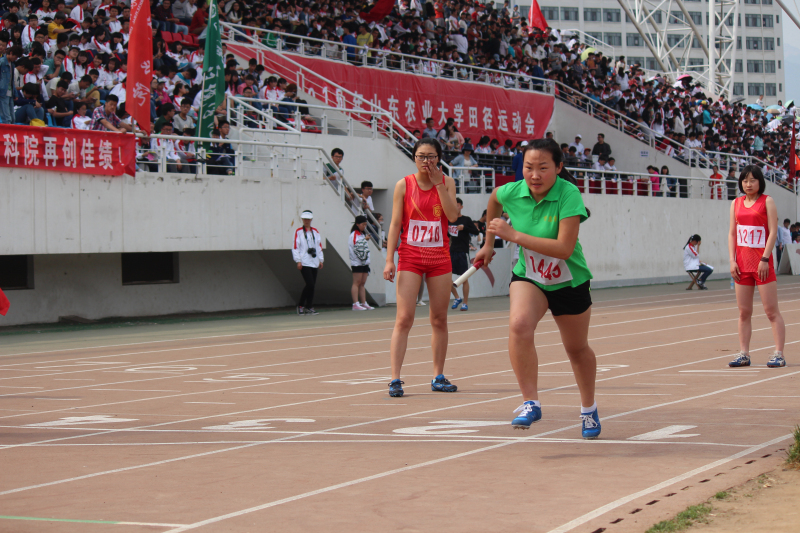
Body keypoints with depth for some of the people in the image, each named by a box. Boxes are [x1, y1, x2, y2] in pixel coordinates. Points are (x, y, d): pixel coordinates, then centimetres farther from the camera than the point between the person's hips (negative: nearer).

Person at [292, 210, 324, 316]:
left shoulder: (315, 231, 14)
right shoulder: (299, 231, 0)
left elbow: (319, 246, 16)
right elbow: (295, 247, -3)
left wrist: (321, 260, 11)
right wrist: (298, 261, -9)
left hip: (314, 262, 5)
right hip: (304, 263, -5)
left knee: (312, 285, 4)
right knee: (310, 284, -15)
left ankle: (309, 307, 12)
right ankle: (300, 305, -3)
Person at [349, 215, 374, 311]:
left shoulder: (363, 234, 21)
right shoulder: (354, 234, -7)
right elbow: (356, 246, -20)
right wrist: (365, 240, -16)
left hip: (364, 262, 8)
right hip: (357, 262, -8)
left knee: (362, 283, 8)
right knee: (357, 282, -9)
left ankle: (364, 303, 8)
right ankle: (356, 304, -11)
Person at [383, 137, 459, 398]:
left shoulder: (447, 183, 4)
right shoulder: (404, 185, 1)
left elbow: (452, 215, -10)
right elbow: (395, 224, 0)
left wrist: (438, 183, -12)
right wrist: (389, 259, -7)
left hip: (439, 258, 2)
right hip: (410, 257, -2)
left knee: (439, 319, 7)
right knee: (404, 319, -10)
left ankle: (438, 377, 17)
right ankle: (395, 379, -11)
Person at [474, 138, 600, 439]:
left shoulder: (568, 194, -27)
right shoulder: (511, 192, -15)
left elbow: (564, 248, -34)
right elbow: (494, 199, 12)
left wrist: (513, 235, -35)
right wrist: (489, 242, 17)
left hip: (569, 282, -2)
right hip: (528, 276, 2)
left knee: (577, 348, 16)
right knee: (519, 325, -30)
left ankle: (589, 408, 42)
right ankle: (531, 403, -23)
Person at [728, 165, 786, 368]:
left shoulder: (767, 201, -1)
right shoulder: (736, 204, 12)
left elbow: (773, 232, -7)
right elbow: (732, 233, 12)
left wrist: (765, 259, -15)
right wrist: (732, 260, 1)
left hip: (762, 264, -5)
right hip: (742, 264, 5)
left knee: (771, 310, -5)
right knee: (744, 312, 6)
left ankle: (779, 355, -5)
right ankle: (744, 354, 10)